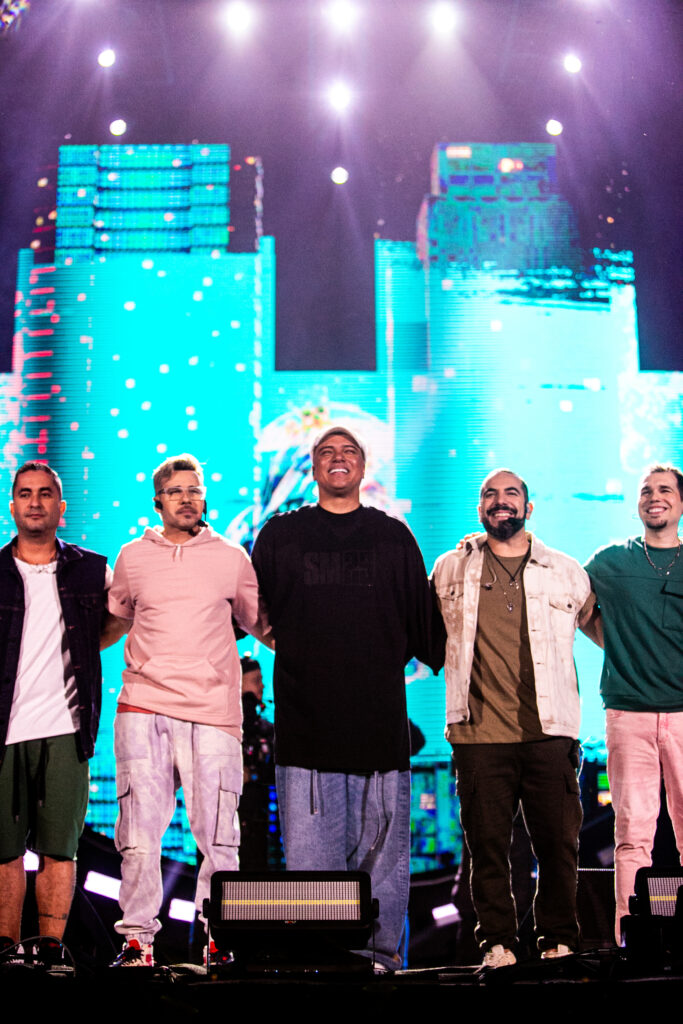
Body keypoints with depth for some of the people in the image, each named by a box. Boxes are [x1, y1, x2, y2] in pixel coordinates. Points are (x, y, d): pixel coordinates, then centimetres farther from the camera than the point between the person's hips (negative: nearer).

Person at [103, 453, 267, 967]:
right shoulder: (132, 556, 13)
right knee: (139, 832, -1)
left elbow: (260, 624, 20)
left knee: (218, 837, -4)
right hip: (143, 708, 1)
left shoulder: (232, 558, 10)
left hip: (212, 712, -1)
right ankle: (138, 938, 10)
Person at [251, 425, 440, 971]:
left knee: (383, 846, 3)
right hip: (305, 716, 0)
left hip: (380, 716, 1)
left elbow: (423, 625, 15)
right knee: (309, 851, 1)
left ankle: (382, 953, 13)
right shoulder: (281, 534, 11)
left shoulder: (393, 536, 12)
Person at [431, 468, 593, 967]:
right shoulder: (450, 570, 11)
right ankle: (497, 942, 13)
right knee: (488, 845, 1)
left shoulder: (566, 572, 11)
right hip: (480, 734, 0)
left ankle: (560, 942, 15)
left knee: (559, 843, 1)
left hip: (549, 733, 0)